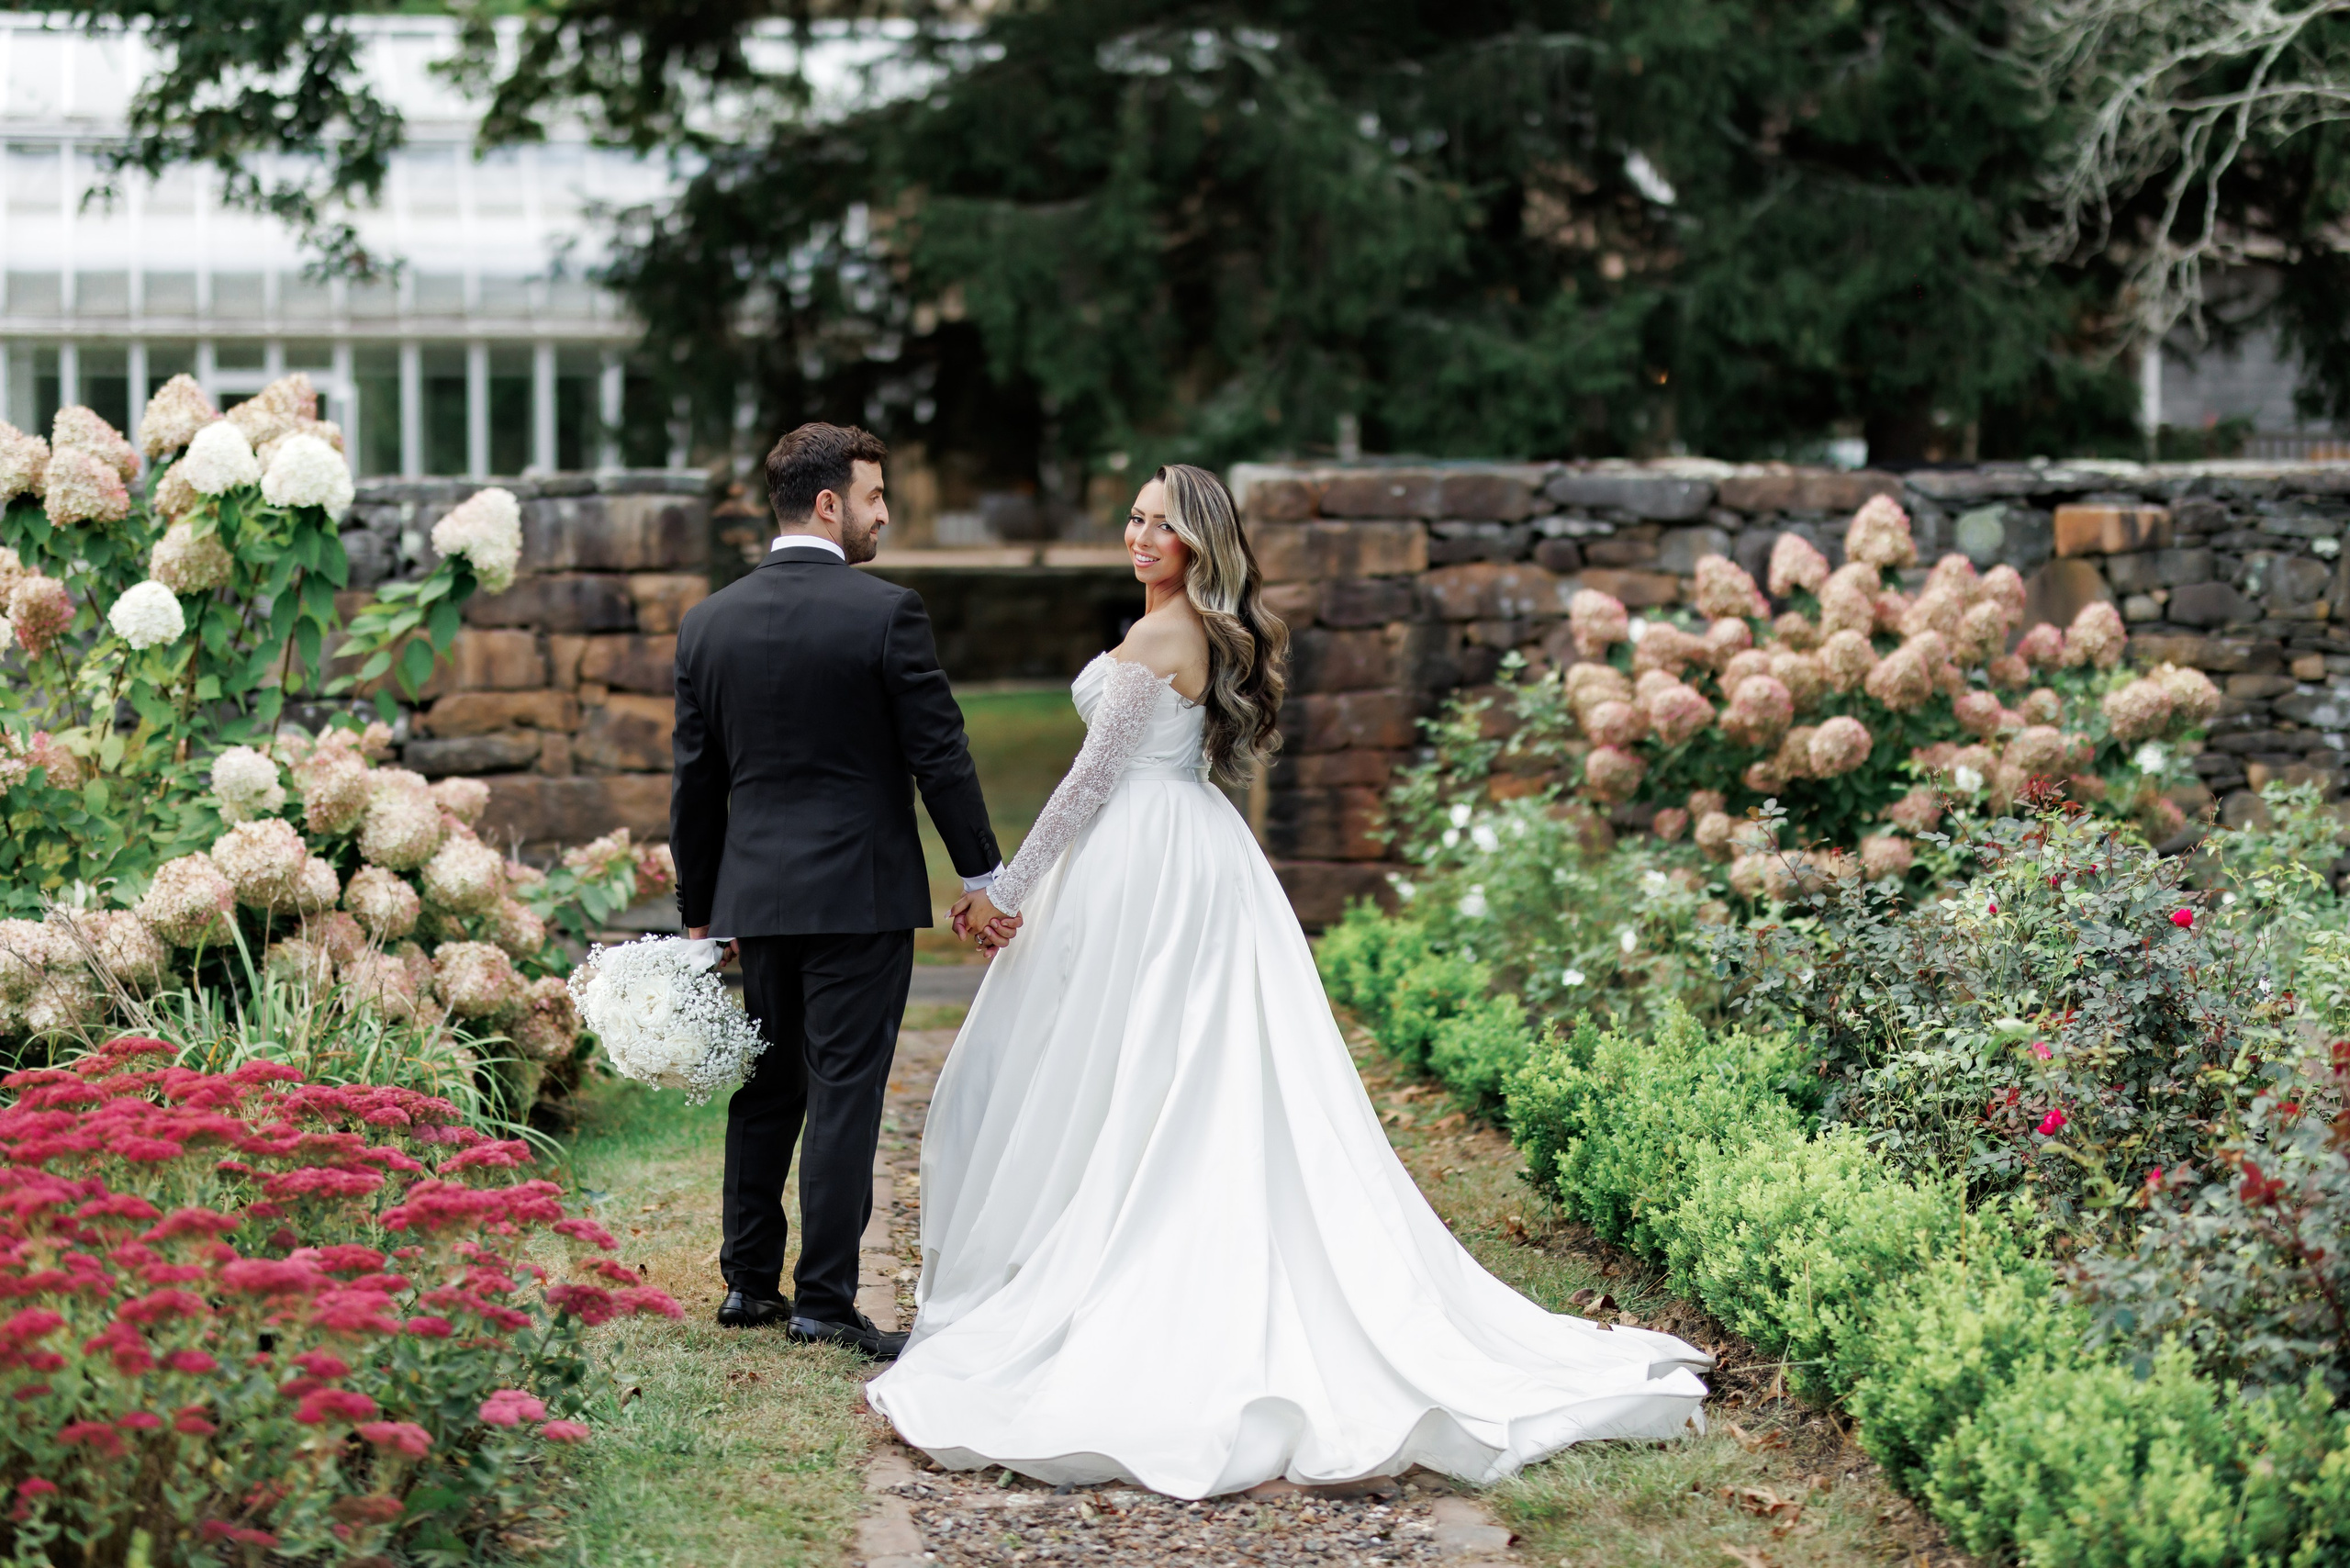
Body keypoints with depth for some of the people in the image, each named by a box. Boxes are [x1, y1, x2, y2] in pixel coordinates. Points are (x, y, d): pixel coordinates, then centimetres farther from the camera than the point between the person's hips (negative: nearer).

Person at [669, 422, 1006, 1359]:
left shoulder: (709, 623, 4)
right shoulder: (886, 612, -10)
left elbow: (695, 781, 9)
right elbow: (939, 754, -8)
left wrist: (700, 911, 17)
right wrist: (983, 873, 2)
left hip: (756, 893, 5)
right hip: (861, 893, -5)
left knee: (764, 1088, 16)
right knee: (843, 1091, -2)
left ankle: (748, 1281, 22)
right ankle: (824, 1302, -1)